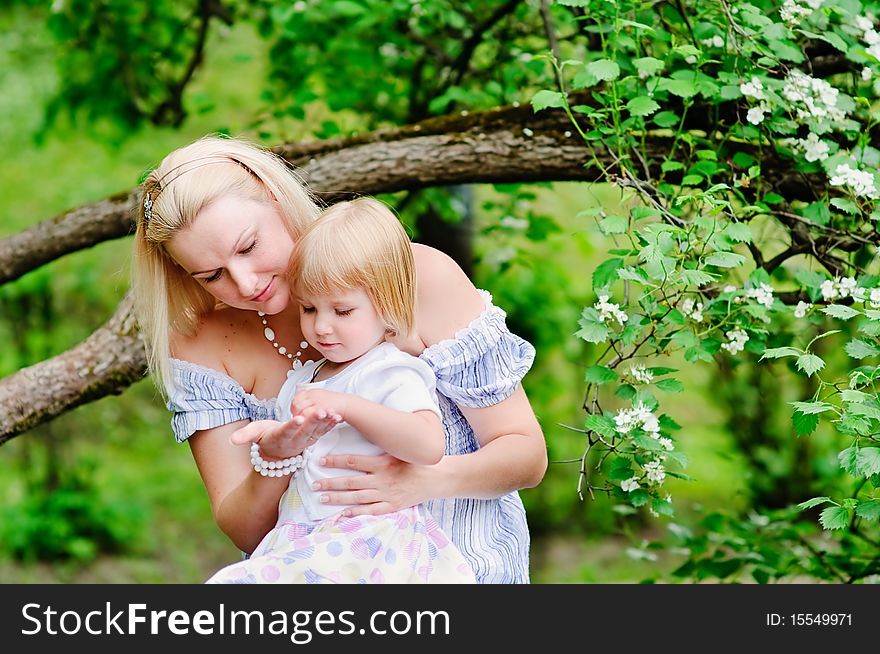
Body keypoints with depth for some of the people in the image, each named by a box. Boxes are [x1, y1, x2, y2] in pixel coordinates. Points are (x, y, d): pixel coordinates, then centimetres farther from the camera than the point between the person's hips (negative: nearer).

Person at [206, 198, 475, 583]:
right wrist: (274, 439, 6)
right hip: (299, 540, 7)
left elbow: (429, 446, -20)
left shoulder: (392, 375, -1)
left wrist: (345, 406, -23)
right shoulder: (300, 382, 22)